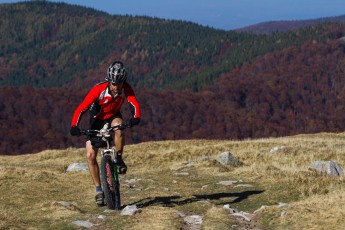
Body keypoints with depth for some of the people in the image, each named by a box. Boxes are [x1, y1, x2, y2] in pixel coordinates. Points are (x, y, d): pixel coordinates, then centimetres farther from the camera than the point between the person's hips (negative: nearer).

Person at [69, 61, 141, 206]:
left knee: (118, 126, -38)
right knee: (90, 155, -10)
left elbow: (134, 103, -36)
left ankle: (119, 159, -16)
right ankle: (99, 190, 3)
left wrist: (136, 117, -58)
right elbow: (81, 108, -35)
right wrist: (74, 126, -49)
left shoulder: (126, 89, -24)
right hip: (97, 119, 0)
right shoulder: (99, 89, -32)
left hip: (113, 116, 1)